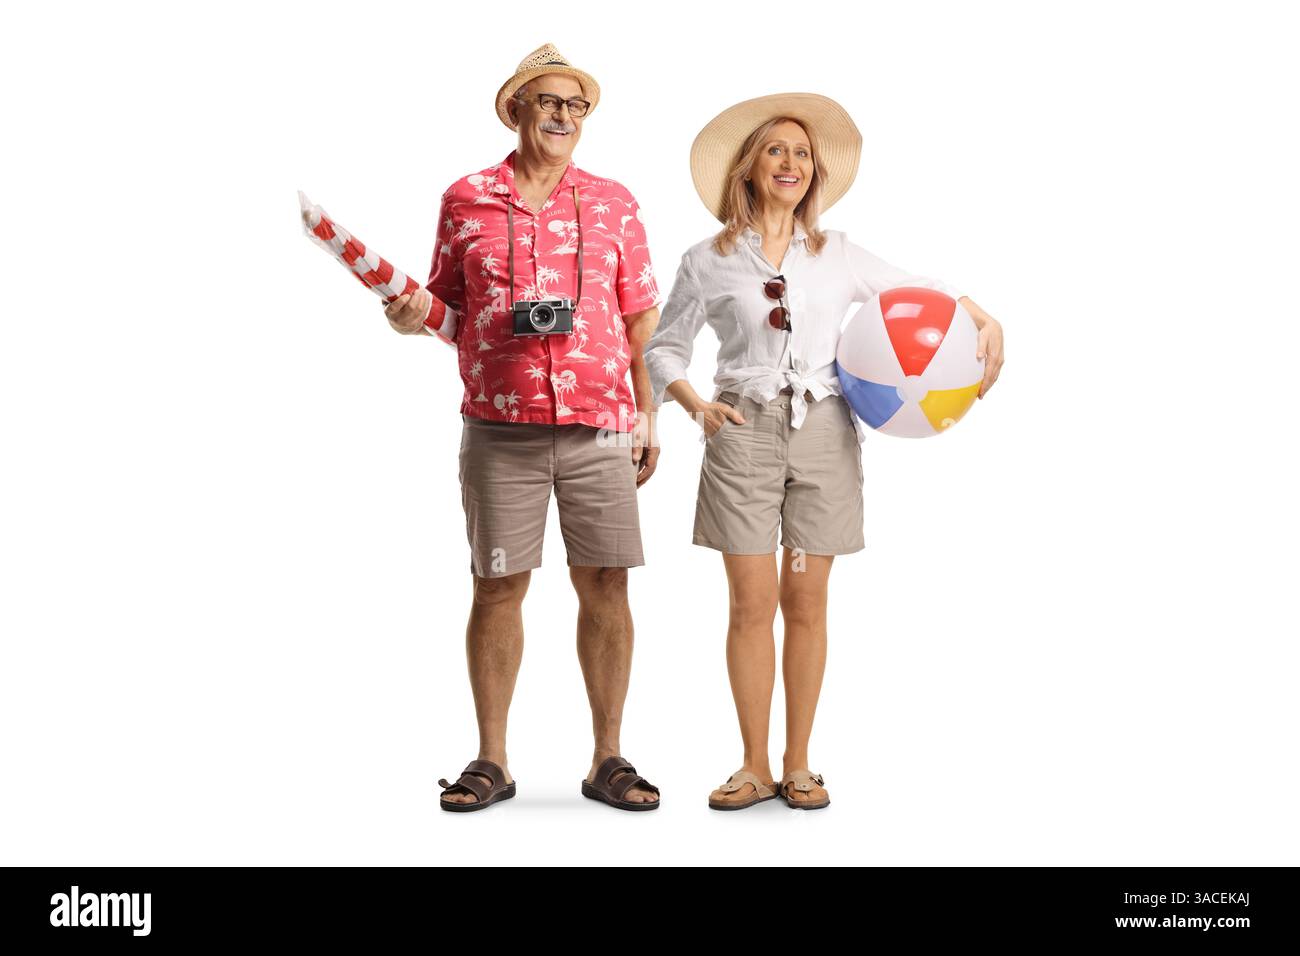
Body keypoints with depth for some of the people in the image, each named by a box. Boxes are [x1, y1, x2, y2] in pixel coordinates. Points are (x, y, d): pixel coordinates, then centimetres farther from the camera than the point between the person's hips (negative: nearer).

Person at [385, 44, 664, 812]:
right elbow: (454, 310, 13)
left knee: (605, 585, 2)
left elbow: (641, 320, 10)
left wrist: (648, 414, 5)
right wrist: (416, 315, -9)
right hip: (499, 430, -1)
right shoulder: (466, 199, 7)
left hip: (600, 429, 1)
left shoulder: (613, 203, 9)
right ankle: (492, 760, 15)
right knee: (498, 586, 3)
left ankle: (608, 760, 14)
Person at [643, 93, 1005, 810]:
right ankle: (754, 767, 10)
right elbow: (664, 346, 13)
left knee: (805, 603, 4)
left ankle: (797, 764, 14)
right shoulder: (709, 261, 5)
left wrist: (985, 320, 2)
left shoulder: (839, 256, 10)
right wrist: (695, 406, -2)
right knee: (752, 604, -2)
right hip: (743, 431, -1)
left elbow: (920, 290, 18)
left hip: (824, 433, 1)